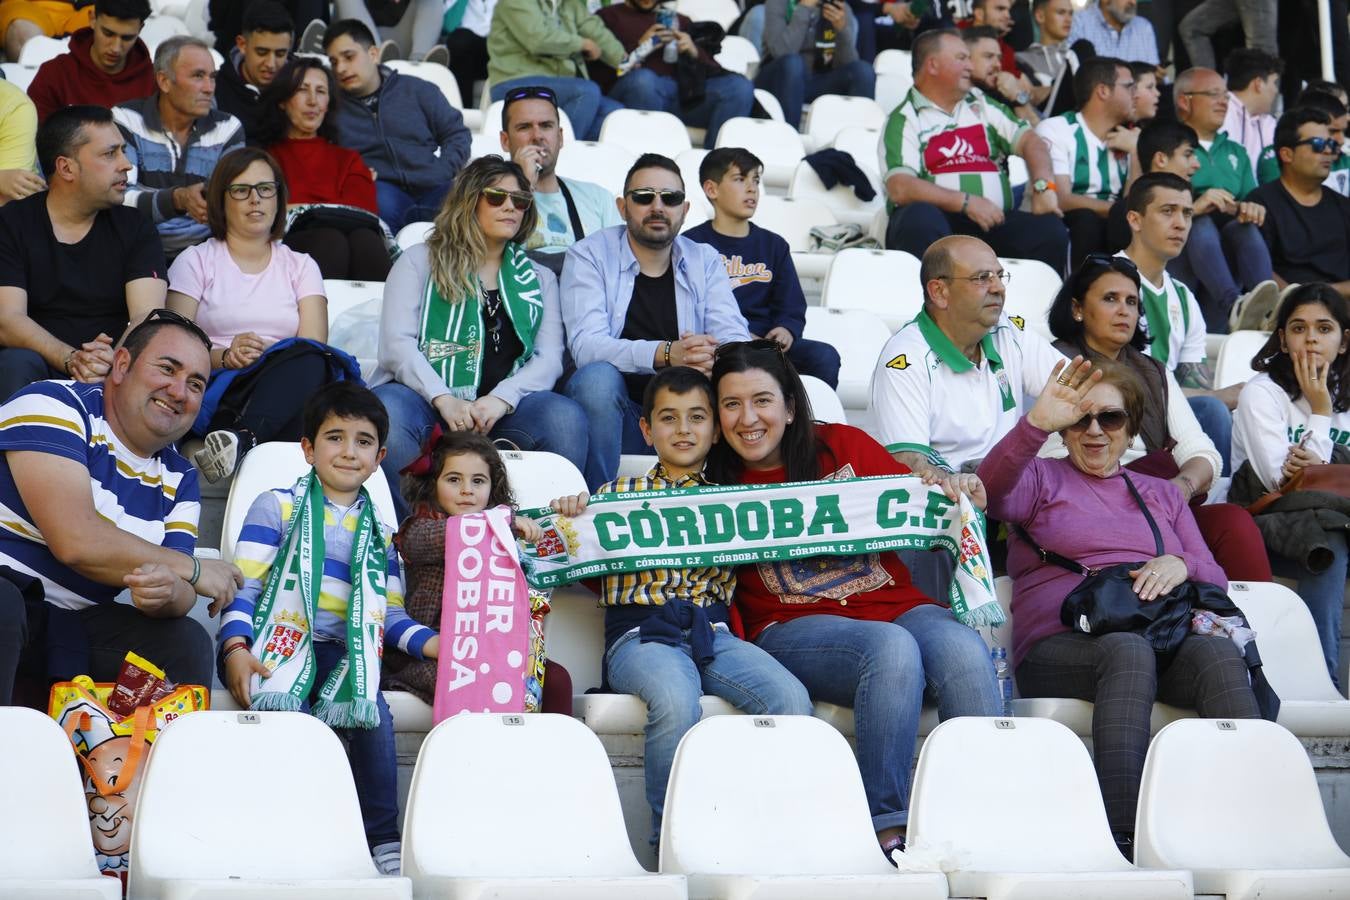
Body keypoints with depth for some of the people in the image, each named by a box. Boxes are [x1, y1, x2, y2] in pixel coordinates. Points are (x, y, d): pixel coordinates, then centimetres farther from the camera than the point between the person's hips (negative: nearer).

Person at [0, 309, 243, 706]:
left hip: (77, 622, 6)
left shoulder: (179, 479, 13)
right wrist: (193, 569, -9)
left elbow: (181, 594, 4)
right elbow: (75, 542, -19)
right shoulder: (53, 405, -9)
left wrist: (168, 593, -23)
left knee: (185, 643, -14)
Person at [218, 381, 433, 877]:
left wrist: (436, 643, -1)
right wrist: (236, 649, -15)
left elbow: (390, 616, 18)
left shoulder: (380, 533, 22)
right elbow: (244, 587, 2)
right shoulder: (277, 507, 11)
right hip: (280, 644, -3)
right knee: (281, 707, -35)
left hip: (343, 653, 3)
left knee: (372, 712, -29)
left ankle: (384, 841, -20)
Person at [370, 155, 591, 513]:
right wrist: (444, 400, -17)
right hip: (427, 398, -2)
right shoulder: (420, 261, 16)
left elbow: (549, 358, 9)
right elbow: (397, 344, 1)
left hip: (504, 406, 2)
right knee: (387, 411, -37)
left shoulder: (539, 279, 24)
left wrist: (500, 399, -13)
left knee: (565, 416, -30)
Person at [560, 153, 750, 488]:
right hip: (612, 407, -2)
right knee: (599, 376, -34)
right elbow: (585, 345, -16)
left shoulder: (705, 261, 11)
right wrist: (665, 353, -32)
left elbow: (735, 337, -3)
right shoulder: (588, 256, 0)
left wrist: (716, 358, -30)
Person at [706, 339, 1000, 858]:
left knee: (961, 647, -31)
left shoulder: (842, 446, 14)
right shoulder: (713, 485, 10)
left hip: (895, 604, 3)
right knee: (893, 648, -35)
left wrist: (958, 494, -4)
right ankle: (887, 828, -31)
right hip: (791, 629, -2)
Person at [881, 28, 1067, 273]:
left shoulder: (981, 105, 23)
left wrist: (1042, 186, -9)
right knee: (920, 218, -38)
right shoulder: (904, 120, 4)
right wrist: (966, 202, -16)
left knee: (1050, 230, -23)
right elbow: (899, 188, -10)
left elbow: (1028, 141, 12)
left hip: (994, 223, 4)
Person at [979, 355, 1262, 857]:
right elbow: (992, 491, -5)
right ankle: (1124, 836, -52)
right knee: (1128, 649, -39)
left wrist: (1181, 565, -2)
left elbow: (1216, 581, 22)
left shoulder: (1162, 495, 31)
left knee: (1219, 651, -32)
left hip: (1164, 640, 3)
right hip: (1061, 644, -3)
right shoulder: (1041, 479, 20)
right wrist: (1035, 424, -22)